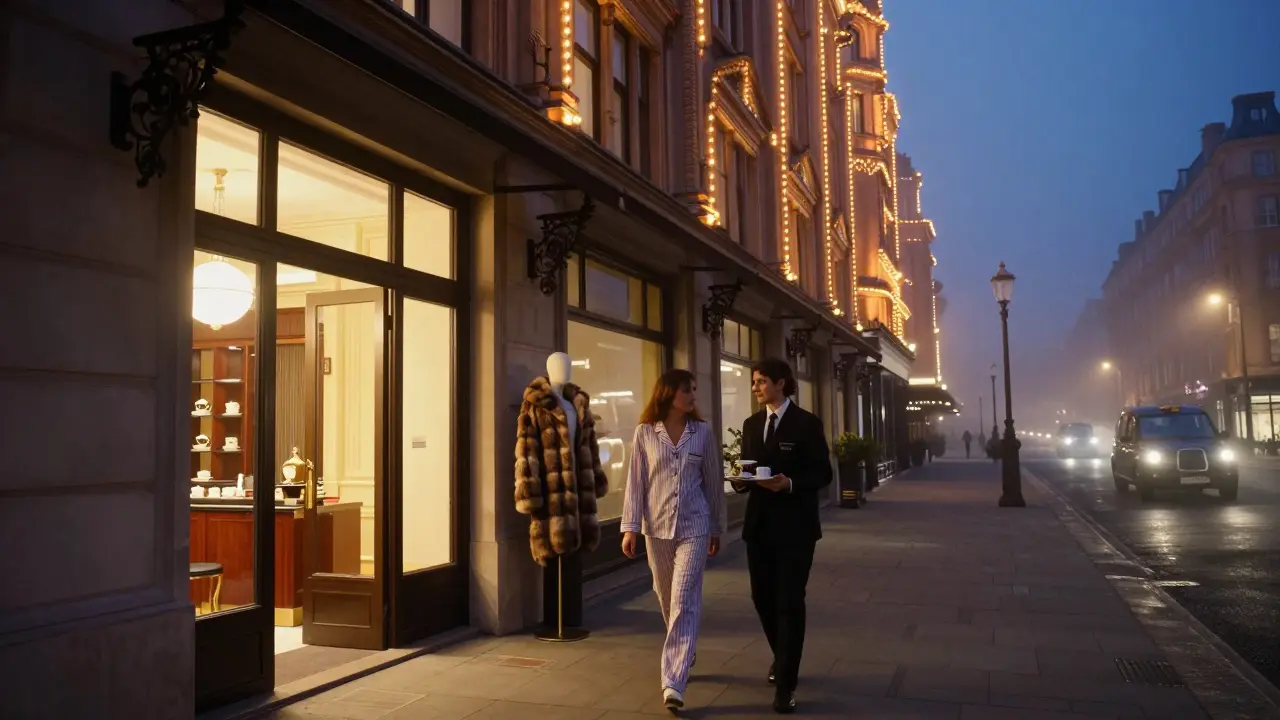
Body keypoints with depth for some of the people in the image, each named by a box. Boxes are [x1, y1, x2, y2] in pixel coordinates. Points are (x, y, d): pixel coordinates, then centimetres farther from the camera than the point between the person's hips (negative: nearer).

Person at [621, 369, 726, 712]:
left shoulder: (703, 431, 1)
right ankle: (683, 657, 39)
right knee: (667, 600, 15)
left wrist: (717, 528, 8)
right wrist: (630, 526, -5)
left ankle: (673, 683, -9)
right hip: (657, 526, 2)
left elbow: (714, 481, 5)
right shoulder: (645, 432, 0)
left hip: (694, 526, -1)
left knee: (684, 601, -9)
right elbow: (636, 481, 0)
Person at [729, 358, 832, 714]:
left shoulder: (807, 423, -6)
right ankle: (781, 657, 38)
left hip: (795, 526, -5)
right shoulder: (751, 424, 11)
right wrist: (741, 481, -9)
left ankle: (786, 684, 5)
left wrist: (789, 483, -23)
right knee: (763, 598, 12)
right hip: (759, 524, 5)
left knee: (789, 602, -2)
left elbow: (823, 473, -7)